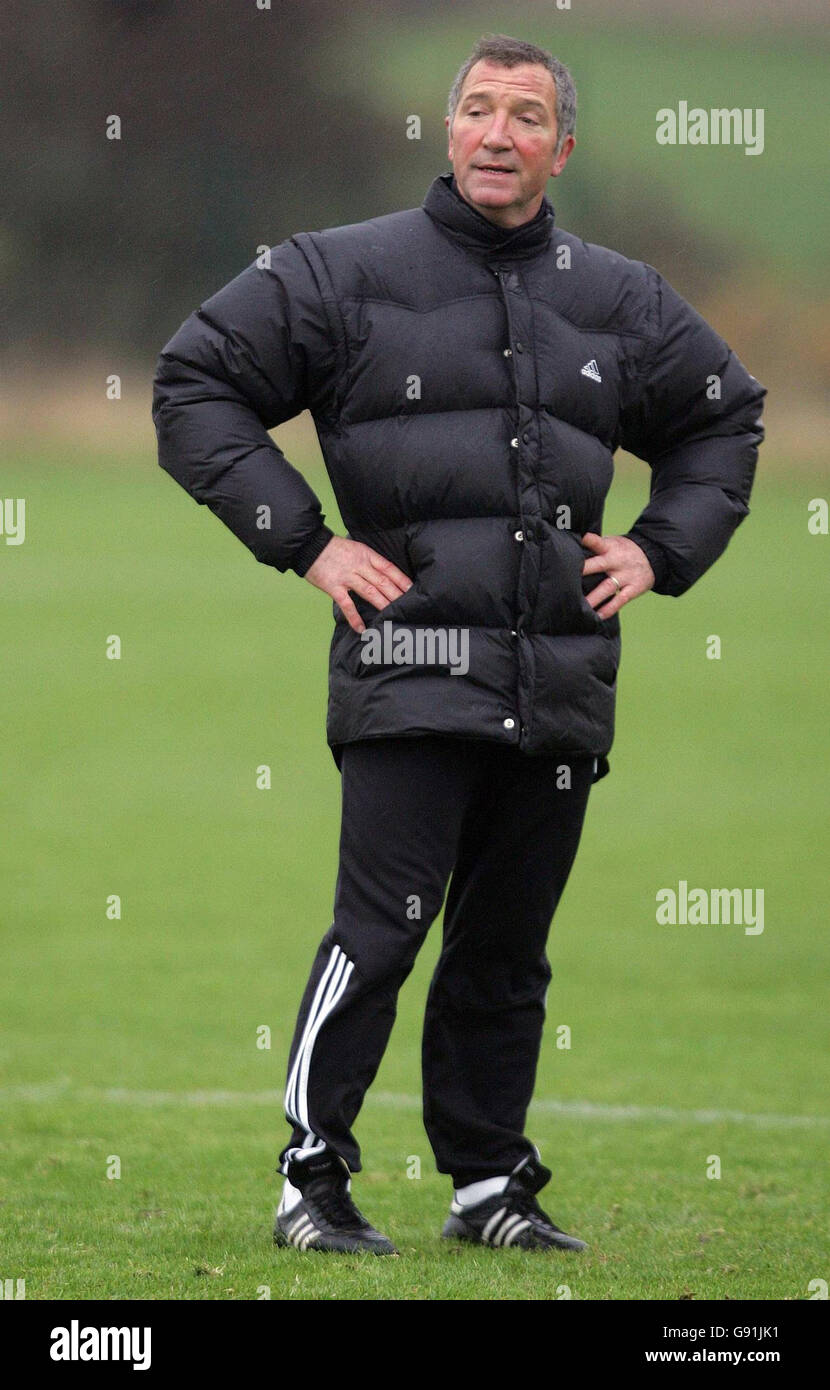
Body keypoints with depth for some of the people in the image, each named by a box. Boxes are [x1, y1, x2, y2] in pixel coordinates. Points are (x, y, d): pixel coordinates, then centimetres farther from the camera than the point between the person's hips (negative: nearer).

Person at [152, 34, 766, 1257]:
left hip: (561, 684, 4)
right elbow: (195, 384, 3)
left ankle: (489, 1182, 17)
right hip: (411, 671, -4)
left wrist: (661, 549, 14)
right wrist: (303, 541, -4)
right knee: (384, 923, -12)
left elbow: (724, 417, 29)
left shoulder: (621, 302, 13)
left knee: (509, 947, 8)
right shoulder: (345, 274, 1)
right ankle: (314, 1178, -3)